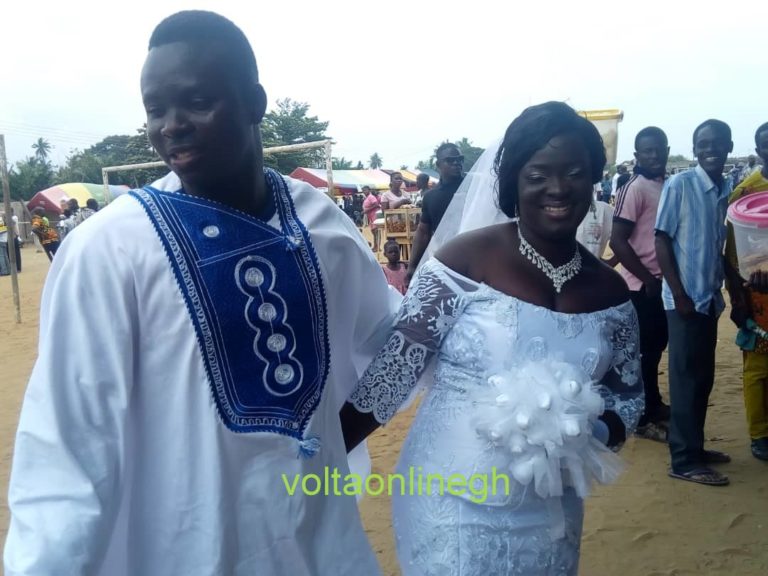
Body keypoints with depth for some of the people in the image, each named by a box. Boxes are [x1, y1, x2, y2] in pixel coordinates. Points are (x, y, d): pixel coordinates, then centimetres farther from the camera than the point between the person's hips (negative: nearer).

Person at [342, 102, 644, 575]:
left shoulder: (610, 292, -1)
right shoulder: (465, 262, -15)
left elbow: (628, 396, 8)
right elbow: (393, 368, -14)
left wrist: (581, 441, -12)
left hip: (550, 518, 5)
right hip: (453, 508, -5)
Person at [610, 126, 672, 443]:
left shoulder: (669, 185, 9)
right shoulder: (634, 189, -15)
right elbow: (618, 241, -18)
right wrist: (647, 278, -17)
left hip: (664, 281, 8)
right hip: (642, 285, -8)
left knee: (656, 346, 19)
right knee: (644, 350, 1)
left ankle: (654, 404, 34)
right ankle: (642, 417, 13)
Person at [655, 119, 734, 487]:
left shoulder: (728, 190, 8)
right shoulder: (679, 185, -9)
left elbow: (720, 245, 14)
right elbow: (661, 240, -10)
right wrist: (679, 294, -14)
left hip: (710, 298, 6)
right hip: (686, 298, -6)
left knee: (703, 377, 13)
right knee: (687, 378, -2)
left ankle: (694, 447, 26)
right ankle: (685, 460, 6)